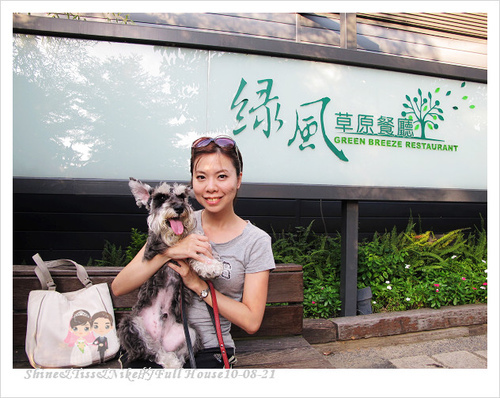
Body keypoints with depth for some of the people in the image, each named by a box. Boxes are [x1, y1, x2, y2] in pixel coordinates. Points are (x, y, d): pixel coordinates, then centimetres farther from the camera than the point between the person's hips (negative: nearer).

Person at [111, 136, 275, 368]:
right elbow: (118, 287, -3)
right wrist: (169, 251, -19)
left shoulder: (256, 241, -3)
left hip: (208, 350, 0)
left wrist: (198, 284, -13)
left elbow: (251, 322, -5)